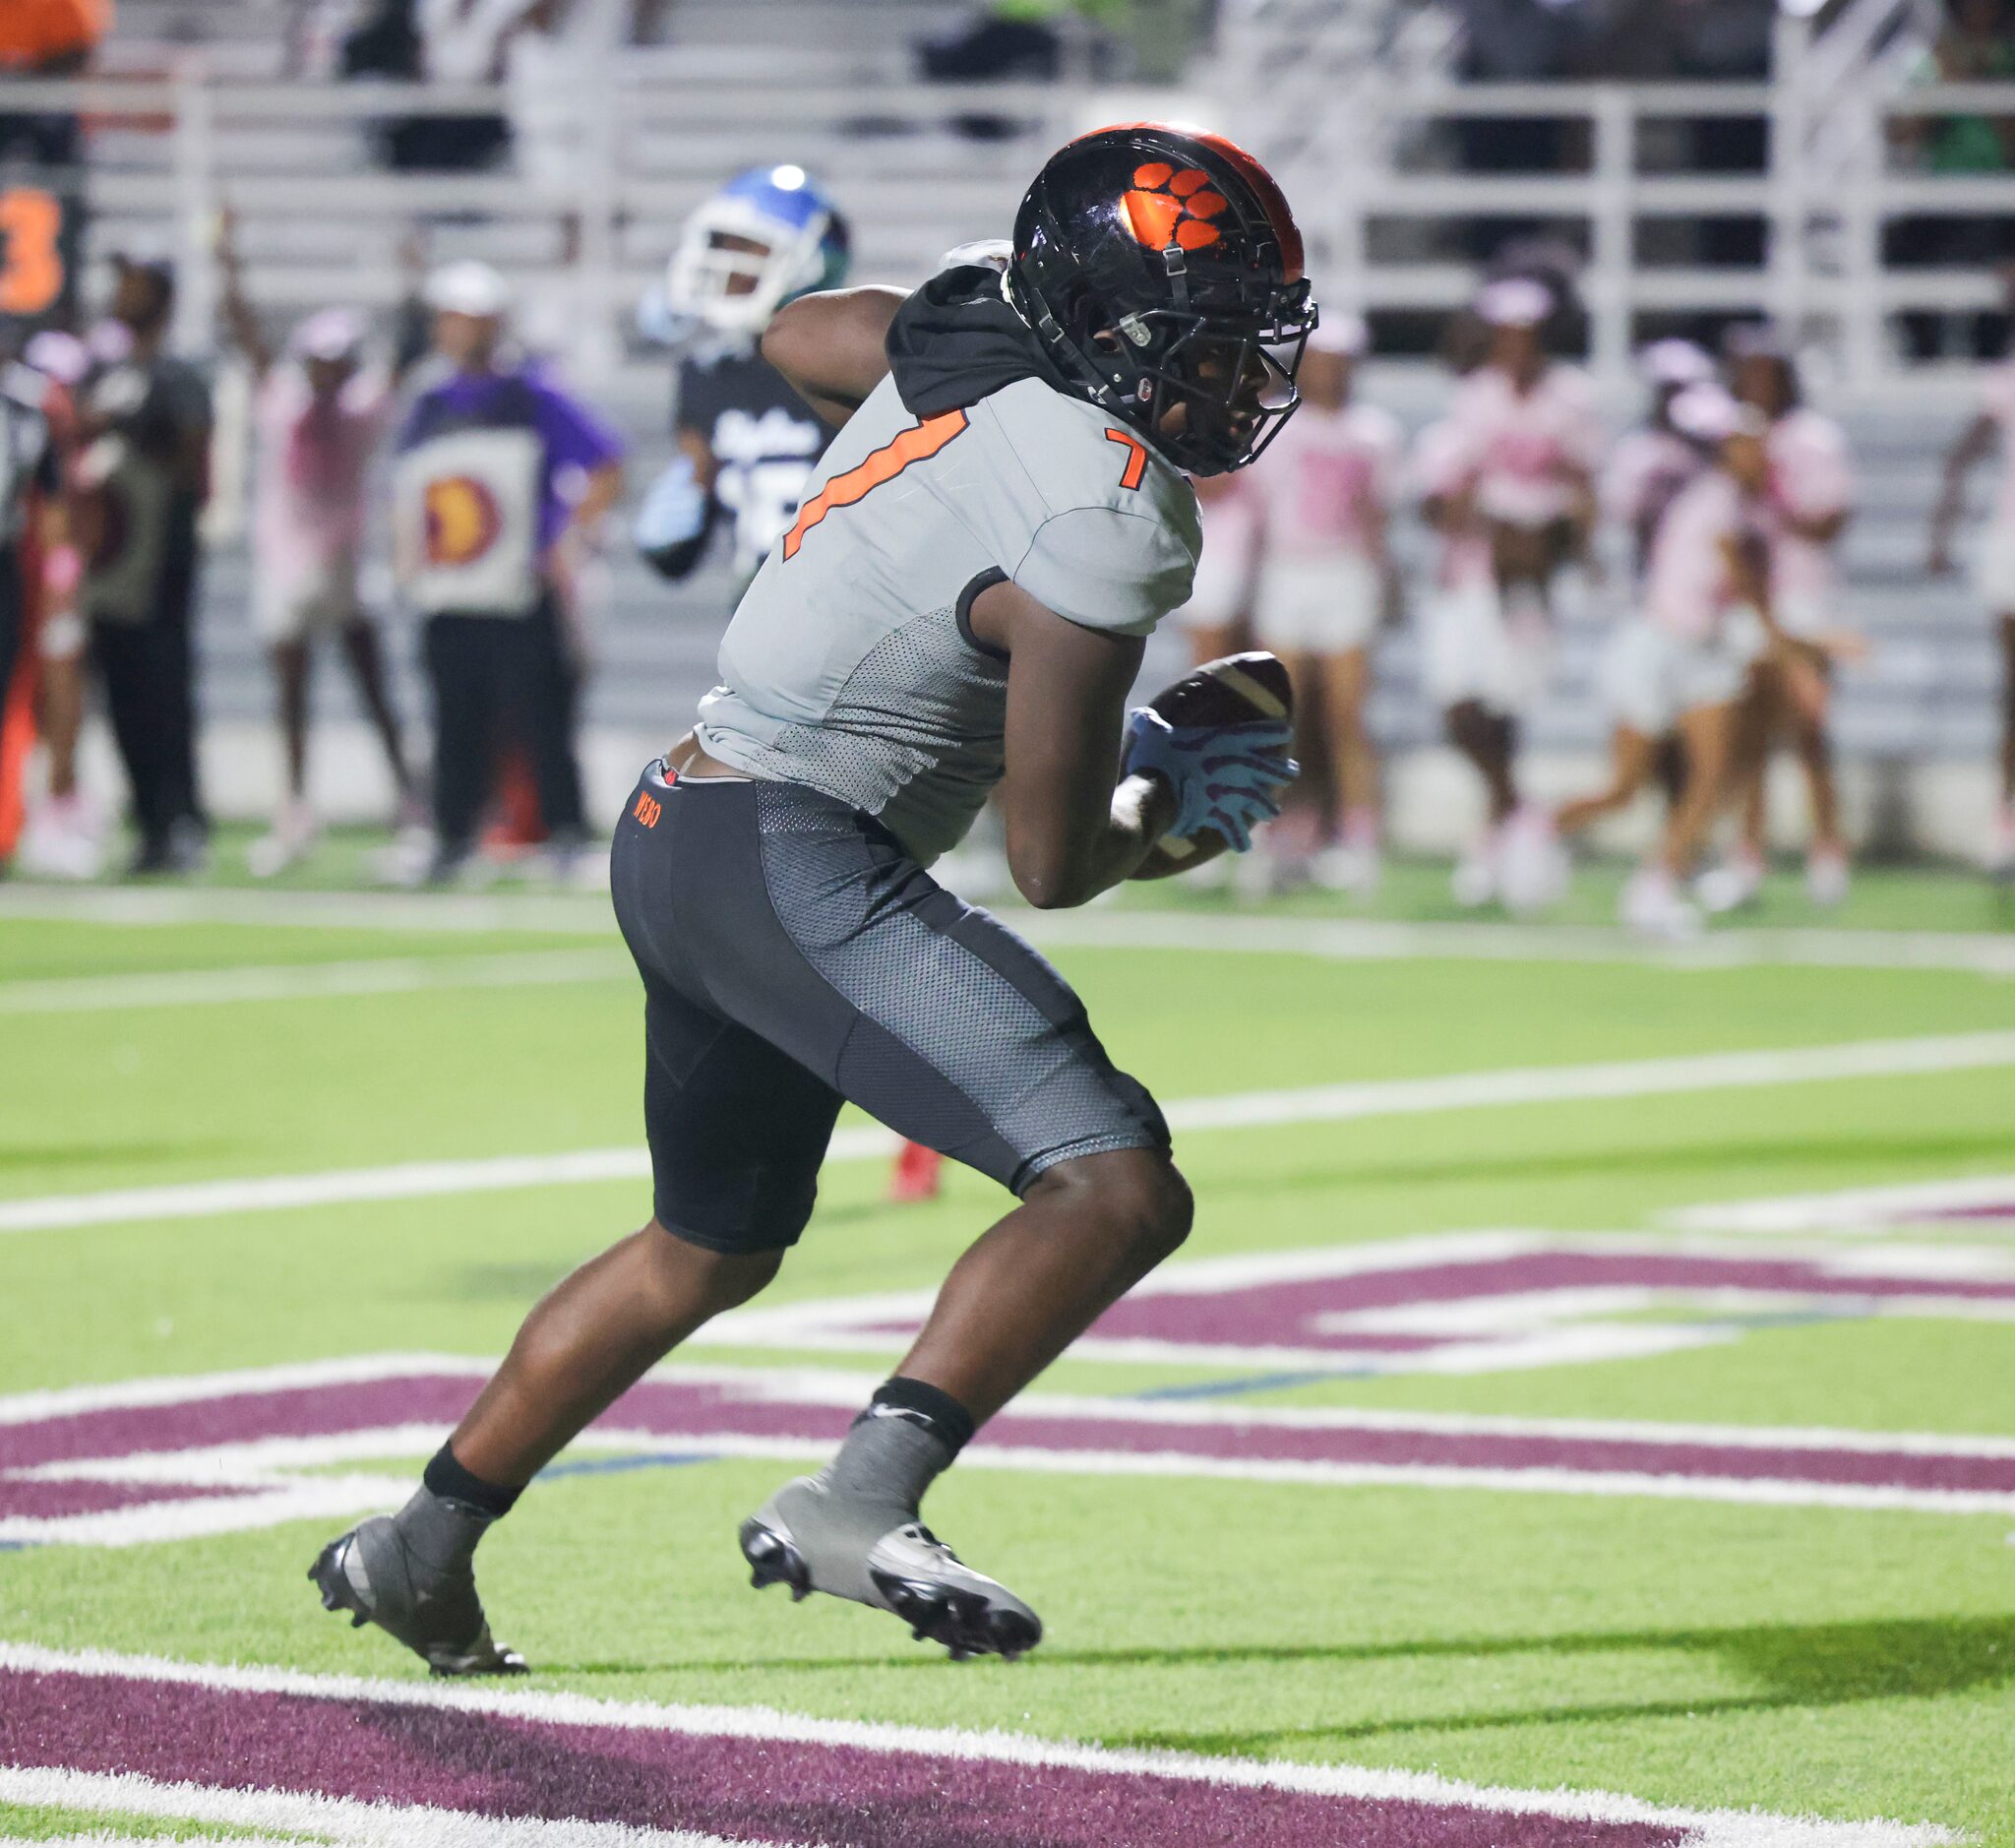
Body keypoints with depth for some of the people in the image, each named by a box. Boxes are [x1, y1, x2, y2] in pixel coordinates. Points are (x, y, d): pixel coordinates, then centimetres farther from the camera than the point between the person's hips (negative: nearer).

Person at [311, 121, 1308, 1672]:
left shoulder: (961, 335, 4)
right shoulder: (1105, 539, -19)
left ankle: (424, 1547, 39)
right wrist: (1173, 796, 7)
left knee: (714, 1248, 29)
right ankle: (857, 1506, -28)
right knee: (1119, 1190, -20)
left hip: (677, 838, 10)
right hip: (796, 860, -10)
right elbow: (1056, 864, -12)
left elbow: (796, 338, 28)